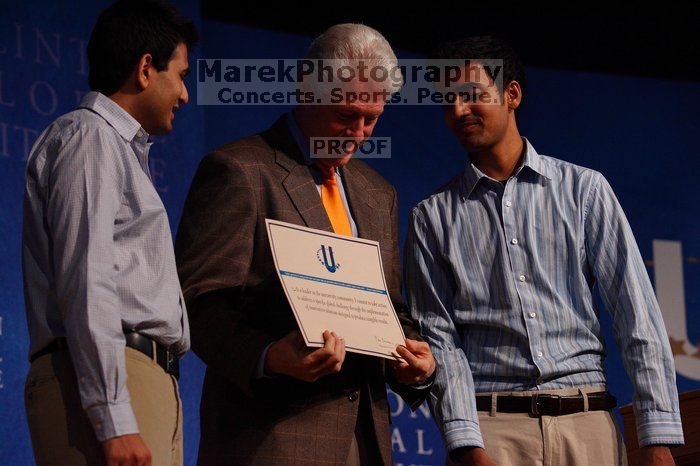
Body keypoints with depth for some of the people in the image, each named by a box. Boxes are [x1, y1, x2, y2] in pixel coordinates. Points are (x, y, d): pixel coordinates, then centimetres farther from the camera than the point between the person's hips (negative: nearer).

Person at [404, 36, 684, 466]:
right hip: (491, 425, 0)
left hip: (586, 420, 0)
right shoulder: (433, 217, 9)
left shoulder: (585, 189, 7)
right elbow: (440, 336, 2)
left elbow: (637, 314, 2)